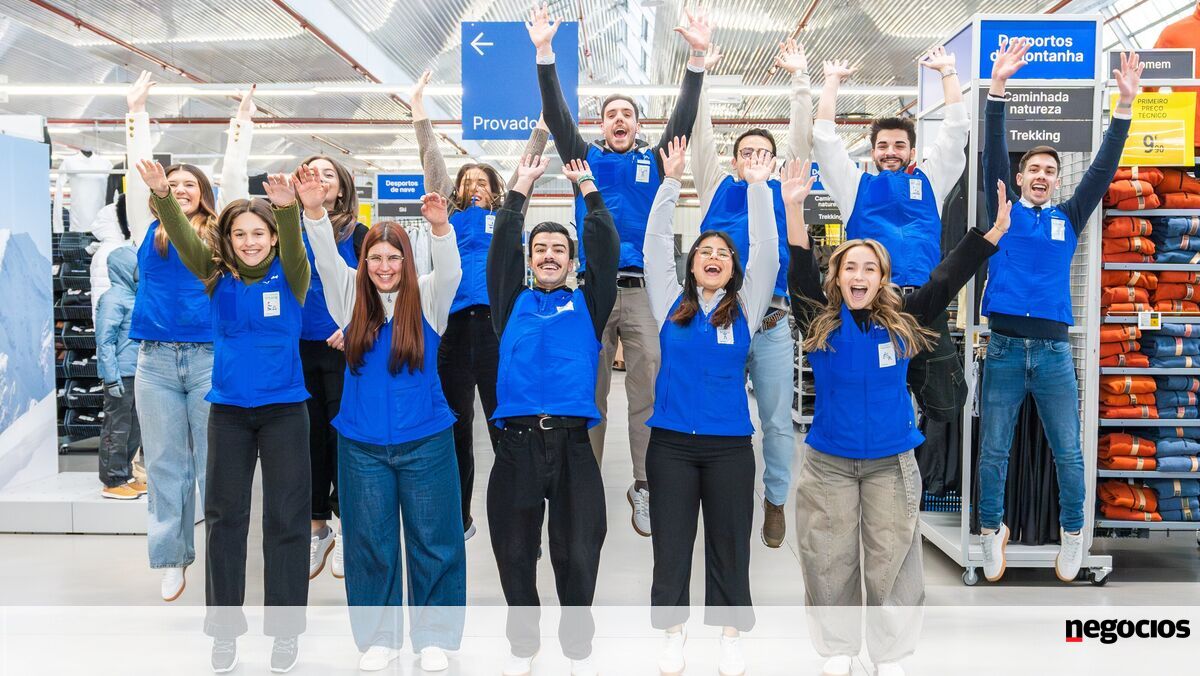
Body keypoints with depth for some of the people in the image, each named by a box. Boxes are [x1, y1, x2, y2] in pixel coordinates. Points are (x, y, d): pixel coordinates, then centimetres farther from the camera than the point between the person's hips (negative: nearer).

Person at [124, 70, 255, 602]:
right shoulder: (149, 232, 10)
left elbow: (234, 174, 8)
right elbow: (137, 169, 11)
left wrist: (243, 119, 12)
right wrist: (137, 110, 14)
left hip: (211, 356, -1)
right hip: (156, 359, 2)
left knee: (215, 459, 3)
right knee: (164, 461, 7)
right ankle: (171, 559, 16)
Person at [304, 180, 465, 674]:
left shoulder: (427, 298, -1)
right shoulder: (352, 296, 5)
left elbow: (450, 270, -18)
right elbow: (327, 261, -8)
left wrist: (441, 226, -36)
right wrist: (315, 213, -25)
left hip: (425, 440, -2)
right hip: (362, 444, 2)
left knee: (433, 541, 5)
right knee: (369, 543, 10)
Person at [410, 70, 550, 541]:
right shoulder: (449, 217, 17)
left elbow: (527, 165, 14)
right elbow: (432, 161, 14)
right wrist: (418, 105, 12)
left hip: (496, 322, -1)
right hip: (452, 325, 2)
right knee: (454, 424, 7)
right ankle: (457, 516, 17)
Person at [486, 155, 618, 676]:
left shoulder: (586, 304, 14)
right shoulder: (512, 302, 15)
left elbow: (607, 248, 7)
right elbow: (501, 246, 7)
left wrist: (587, 187, 10)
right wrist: (521, 189, 10)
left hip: (572, 442, 0)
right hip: (517, 441, 1)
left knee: (579, 555, 2)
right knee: (515, 554, 7)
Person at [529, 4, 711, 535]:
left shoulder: (652, 162, 14)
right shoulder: (586, 158, 14)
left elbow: (683, 117, 6)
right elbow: (556, 114, 5)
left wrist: (698, 58, -2)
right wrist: (544, 53, -4)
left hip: (642, 291, 0)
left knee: (648, 391, -2)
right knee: (589, 392, 3)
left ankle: (644, 489, 6)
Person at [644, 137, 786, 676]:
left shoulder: (745, 308, 5)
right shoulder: (671, 303, 6)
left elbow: (767, 252, -2)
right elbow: (655, 244, 1)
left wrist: (757, 186, -7)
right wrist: (671, 182, -5)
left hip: (730, 443, 0)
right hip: (671, 441, 0)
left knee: (729, 545, 8)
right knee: (672, 543, 7)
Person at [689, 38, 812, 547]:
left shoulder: (783, 192, 11)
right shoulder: (717, 188, 10)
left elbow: (802, 136, 7)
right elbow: (700, 133, 6)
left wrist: (799, 77, 3)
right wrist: (701, 73, 3)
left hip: (772, 322, 1)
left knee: (777, 420, 7)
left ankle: (775, 501, 21)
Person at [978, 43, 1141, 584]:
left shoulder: (1069, 219, 11)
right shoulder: (1003, 211, 6)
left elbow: (1103, 169, 4)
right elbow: (994, 155, -3)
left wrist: (1125, 105, -5)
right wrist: (998, 88, -12)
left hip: (1054, 352, 1)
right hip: (1004, 349, -1)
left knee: (1068, 452, 6)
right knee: (993, 451, 6)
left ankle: (1072, 535, 23)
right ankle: (991, 531, 22)